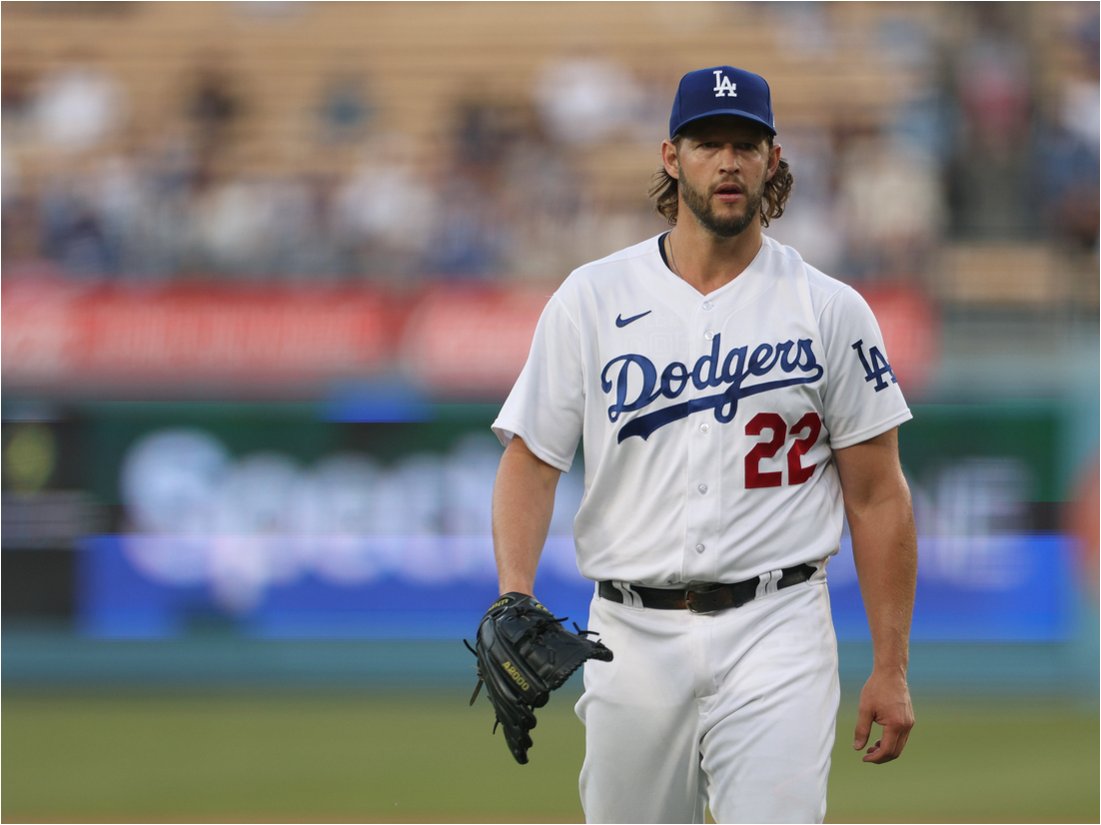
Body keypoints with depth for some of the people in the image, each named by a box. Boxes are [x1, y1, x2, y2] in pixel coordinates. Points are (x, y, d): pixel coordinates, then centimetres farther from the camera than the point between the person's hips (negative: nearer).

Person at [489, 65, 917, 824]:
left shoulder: (831, 311, 3)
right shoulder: (592, 299, 5)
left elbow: (877, 495, 4)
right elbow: (531, 460, 5)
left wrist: (891, 668, 0)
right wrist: (515, 599, -13)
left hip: (775, 632, -2)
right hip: (632, 637, 2)